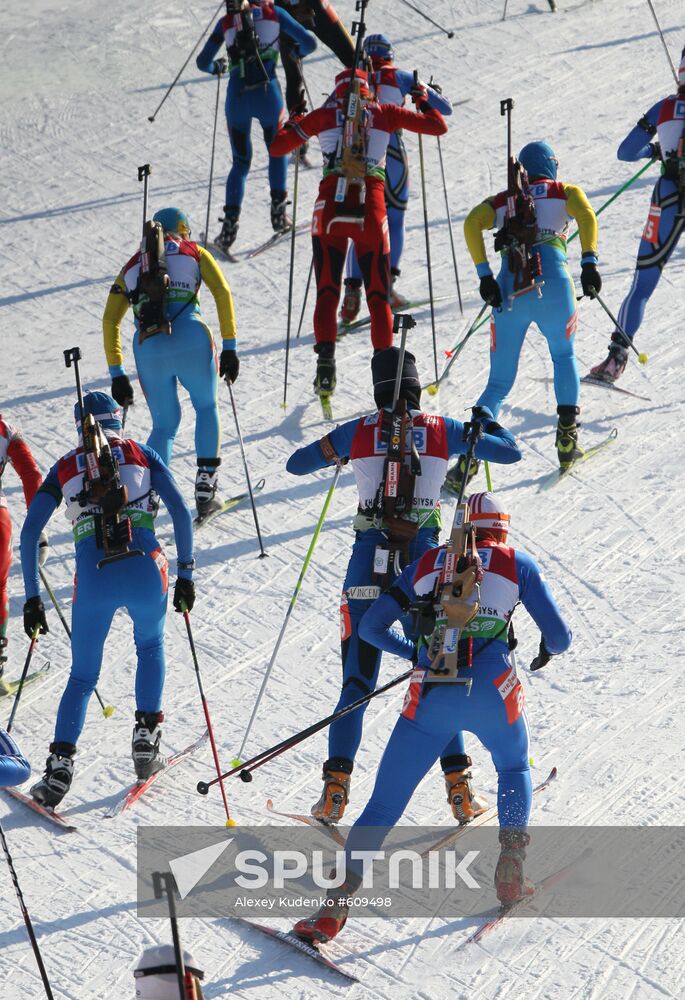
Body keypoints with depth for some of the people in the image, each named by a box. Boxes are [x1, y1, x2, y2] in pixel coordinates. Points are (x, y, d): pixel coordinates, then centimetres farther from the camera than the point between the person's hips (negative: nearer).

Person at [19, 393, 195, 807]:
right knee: (151, 645, 32)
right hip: (145, 570, 0)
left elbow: (29, 532, 11)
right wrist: (185, 573, 11)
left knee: (82, 678, 17)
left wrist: (32, 598, 14)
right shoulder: (141, 454, 16)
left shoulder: (64, 468, 18)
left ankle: (60, 765, -2)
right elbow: (182, 512, 5)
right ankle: (146, 739, 22)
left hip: (93, 578, 0)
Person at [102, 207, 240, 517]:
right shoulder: (194, 253, 19)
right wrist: (229, 348, 3)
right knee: (206, 407, 25)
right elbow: (222, 293, 4)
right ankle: (205, 487, 14)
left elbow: (109, 321, 19)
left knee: (164, 426, 20)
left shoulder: (133, 265, 26)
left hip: (147, 349, 2)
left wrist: (117, 374, 19)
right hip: (191, 340, -2)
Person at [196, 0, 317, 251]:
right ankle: (278, 211, 17)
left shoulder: (226, 22, 13)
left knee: (240, 162, 16)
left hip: (237, 96, 1)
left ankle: (230, 224, 2)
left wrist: (217, 67, 40)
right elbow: (309, 42, 7)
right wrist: (297, 52, 30)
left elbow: (202, 62, 18)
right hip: (267, 92, -1)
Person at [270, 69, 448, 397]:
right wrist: (422, 99, 32)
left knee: (326, 292, 7)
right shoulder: (383, 113, 10)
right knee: (378, 296, 9)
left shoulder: (324, 115, 9)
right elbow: (439, 127, 15)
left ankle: (325, 358, -12)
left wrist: (292, 123, 30)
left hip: (330, 208, 0)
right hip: (371, 211, 0)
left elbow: (277, 148, 11)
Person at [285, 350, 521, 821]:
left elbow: (295, 464, 13)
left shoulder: (357, 431, 2)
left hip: (369, 568, 0)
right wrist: (486, 420, 32)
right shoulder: (442, 429, 2)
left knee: (356, 687, 8)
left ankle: (335, 790, 2)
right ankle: (461, 789, 9)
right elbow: (511, 451, 13)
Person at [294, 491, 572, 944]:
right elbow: (560, 636, 9)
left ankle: (335, 906, -6)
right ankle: (511, 875, 24)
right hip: (492, 693, 0)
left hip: (430, 698, 1)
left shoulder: (428, 562, 19)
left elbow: (371, 627, 20)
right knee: (514, 770, 32)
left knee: (383, 806, 6)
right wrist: (548, 650, 33)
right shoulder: (518, 564, 13)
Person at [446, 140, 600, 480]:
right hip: (553, 284, -1)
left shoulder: (502, 200, 23)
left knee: (499, 382, 10)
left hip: (509, 291, 1)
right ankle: (566, 437, 14)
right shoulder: (565, 192, 19)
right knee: (564, 356, 27)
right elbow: (586, 215, -4)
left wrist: (484, 275, -1)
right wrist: (589, 262, -9)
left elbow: (471, 224, 4)